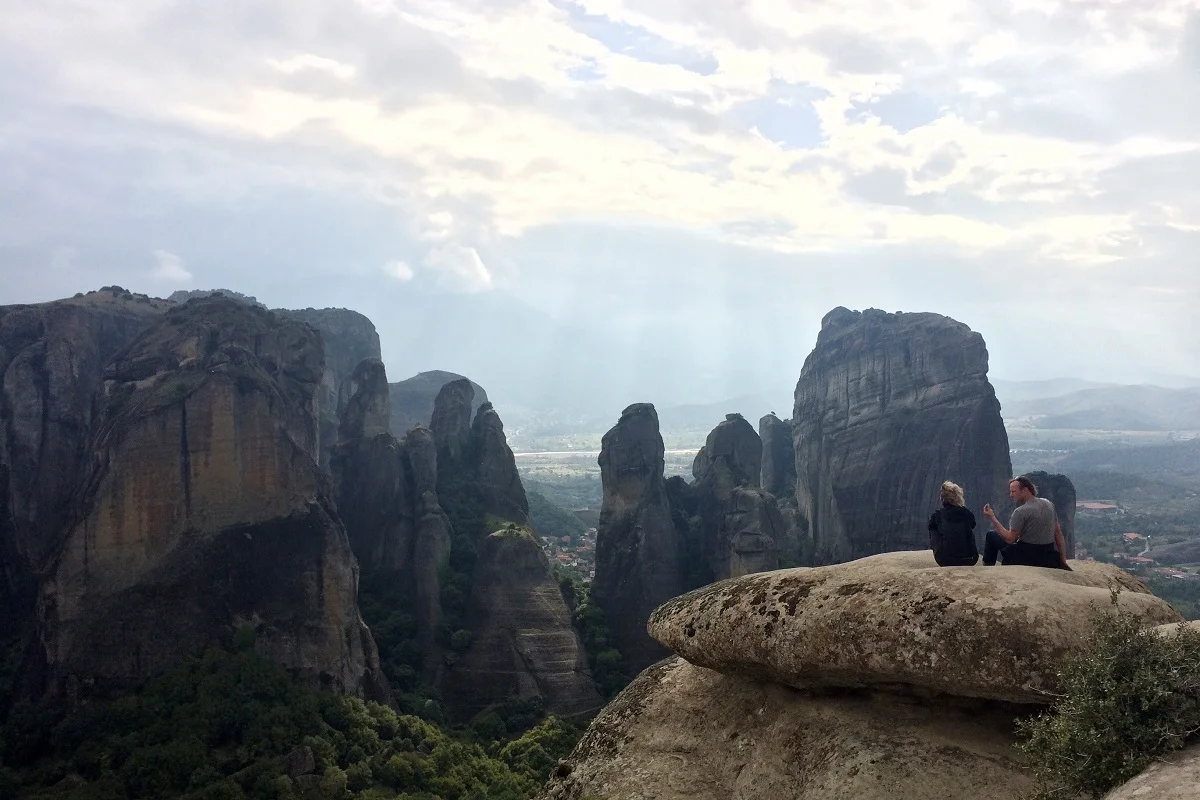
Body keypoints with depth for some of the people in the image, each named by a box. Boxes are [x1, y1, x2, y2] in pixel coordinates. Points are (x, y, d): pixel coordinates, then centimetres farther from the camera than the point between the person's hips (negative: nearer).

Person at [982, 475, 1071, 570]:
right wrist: (1063, 561, 12)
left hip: (1026, 557, -7)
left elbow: (1010, 539, -16)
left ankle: (987, 566, 16)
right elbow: (1058, 533, 8)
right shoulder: (1048, 504, 4)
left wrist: (992, 518, -13)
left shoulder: (1021, 511, -18)